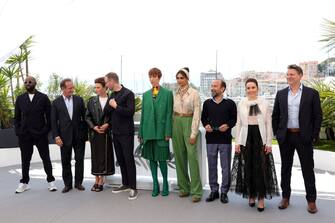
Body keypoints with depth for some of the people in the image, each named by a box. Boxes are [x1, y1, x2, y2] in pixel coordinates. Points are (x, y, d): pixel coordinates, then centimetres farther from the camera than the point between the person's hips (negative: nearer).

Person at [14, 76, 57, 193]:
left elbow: (49, 116, 0)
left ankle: (51, 181, 16)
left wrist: (46, 130, -8)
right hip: (24, 135, 2)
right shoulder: (20, 99, 9)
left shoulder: (43, 98, 1)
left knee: (46, 158, 6)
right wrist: (18, 131, 0)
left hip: (40, 134, -2)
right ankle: (24, 183, 22)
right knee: (25, 160, 10)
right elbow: (16, 117, 11)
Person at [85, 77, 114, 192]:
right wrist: (93, 127, -7)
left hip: (106, 132, -2)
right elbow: (87, 116, 6)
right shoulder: (91, 101, 6)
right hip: (94, 133, 3)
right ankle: (97, 180, 19)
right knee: (95, 156, 8)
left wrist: (107, 125, -13)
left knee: (105, 156, 2)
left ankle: (101, 181, 14)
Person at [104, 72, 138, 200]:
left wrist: (116, 106, -17)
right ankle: (125, 184, 25)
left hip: (126, 133, -7)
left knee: (129, 159, -3)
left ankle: (133, 188, 5)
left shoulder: (128, 94, -10)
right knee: (120, 159, 13)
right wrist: (109, 124, 6)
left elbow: (130, 112, -19)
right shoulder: (112, 95, 11)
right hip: (115, 132, 7)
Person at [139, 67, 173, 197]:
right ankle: (155, 185, 21)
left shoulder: (167, 93, 0)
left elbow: (169, 114, -4)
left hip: (161, 131, -4)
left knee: (161, 159, -1)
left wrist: (168, 133, -9)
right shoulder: (146, 95, 12)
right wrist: (141, 133, 9)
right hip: (148, 131, 4)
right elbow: (143, 114, 12)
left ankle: (165, 184, 19)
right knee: (152, 158, 9)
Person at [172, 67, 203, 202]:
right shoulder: (175, 94, 9)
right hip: (176, 124, 5)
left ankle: (196, 191, -2)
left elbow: (197, 114, -9)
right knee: (179, 157, 9)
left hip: (188, 123, -5)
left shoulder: (194, 93, -6)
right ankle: (184, 187, 21)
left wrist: (193, 133, -13)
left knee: (192, 157, -10)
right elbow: (172, 111, 14)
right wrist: (171, 129, 8)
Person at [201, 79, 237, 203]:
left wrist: (228, 125, -15)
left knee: (225, 167, 4)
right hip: (210, 139, 3)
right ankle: (213, 190, 22)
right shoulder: (207, 103, 7)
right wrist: (205, 125, -4)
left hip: (225, 139, -2)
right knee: (212, 166, 9)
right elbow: (203, 117, 15)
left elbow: (234, 118, 3)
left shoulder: (230, 103, -2)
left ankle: (224, 192, 17)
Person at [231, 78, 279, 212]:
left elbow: (268, 124, 3)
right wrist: (237, 142, 2)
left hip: (260, 137, -1)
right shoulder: (241, 104, 6)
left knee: (261, 168, -3)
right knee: (248, 168, 6)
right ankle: (251, 195, 21)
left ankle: (261, 198, 8)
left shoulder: (265, 104, 2)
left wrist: (269, 142, -2)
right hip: (246, 138, 2)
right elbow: (238, 124, 7)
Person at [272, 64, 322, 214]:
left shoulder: (312, 93, -1)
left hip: (304, 137, -2)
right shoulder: (281, 94, 6)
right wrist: (277, 133, 4)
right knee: (285, 168, 11)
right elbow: (275, 116, 9)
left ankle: (311, 200, 17)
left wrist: (314, 136, -6)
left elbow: (318, 116, -1)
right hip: (285, 137, 3)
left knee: (308, 169, 5)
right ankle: (285, 197, 23)